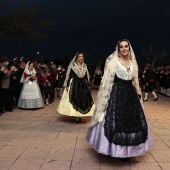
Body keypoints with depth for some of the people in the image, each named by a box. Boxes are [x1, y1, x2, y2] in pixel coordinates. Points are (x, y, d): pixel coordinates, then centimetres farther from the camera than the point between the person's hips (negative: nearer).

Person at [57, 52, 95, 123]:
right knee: (75, 100, -6)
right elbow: (69, 76, -4)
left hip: (83, 85, 4)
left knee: (83, 100, 1)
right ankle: (76, 115, -1)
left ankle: (78, 115, 9)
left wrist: (88, 86, 10)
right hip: (74, 85, -4)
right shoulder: (72, 66, -3)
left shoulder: (84, 66, 9)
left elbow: (86, 77, 13)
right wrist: (67, 85, -9)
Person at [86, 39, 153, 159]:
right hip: (116, 95, -5)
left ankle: (125, 150, 22)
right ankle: (113, 149, 15)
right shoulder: (113, 62, -5)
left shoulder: (133, 63, 12)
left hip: (130, 95, 6)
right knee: (115, 121, -2)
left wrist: (138, 95, 15)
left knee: (131, 122, 8)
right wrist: (105, 100, -14)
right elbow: (107, 81, -9)